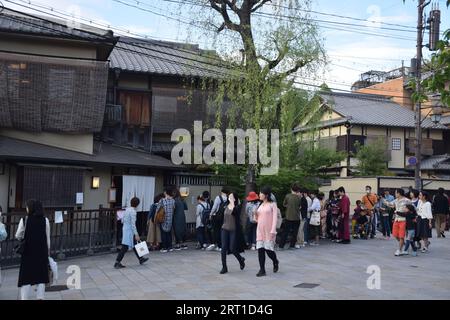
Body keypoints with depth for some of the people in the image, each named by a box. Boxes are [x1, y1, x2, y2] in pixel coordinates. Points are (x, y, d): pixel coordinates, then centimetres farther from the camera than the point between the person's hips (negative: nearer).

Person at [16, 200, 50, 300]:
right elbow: (47, 238, 0)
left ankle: (24, 297, 4)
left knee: (26, 276, 6)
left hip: (28, 251, -1)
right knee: (41, 276, 9)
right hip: (41, 251, 1)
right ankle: (40, 297, 8)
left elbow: (18, 236, 1)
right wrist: (48, 251, 9)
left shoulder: (24, 220, -7)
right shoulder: (45, 220, -4)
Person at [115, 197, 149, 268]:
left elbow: (122, 221, 12)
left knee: (134, 245, 19)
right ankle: (117, 262, 0)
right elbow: (133, 224, -20)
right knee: (125, 247, -4)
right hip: (129, 230, -10)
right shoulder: (133, 211, -19)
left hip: (125, 228, 10)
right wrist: (136, 234, -18)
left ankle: (141, 259, 31)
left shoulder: (127, 209, 7)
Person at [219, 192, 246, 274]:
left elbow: (234, 212, -28)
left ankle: (241, 259, 27)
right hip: (225, 229, 5)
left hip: (234, 230, -5)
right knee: (224, 249, -2)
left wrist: (233, 203, -27)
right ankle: (224, 267, 6)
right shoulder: (226, 206, 9)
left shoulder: (237, 206, -7)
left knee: (232, 249, -4)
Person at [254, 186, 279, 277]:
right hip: (260, 230, 6)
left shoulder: (272, 205, -3)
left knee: (268, 249, -4)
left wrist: (273, 231, -16)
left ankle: (275, 262, 26)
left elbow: (275, 218, -9)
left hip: (269, 231, -5)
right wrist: (256, 214, -3)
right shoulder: (260, 205, 14)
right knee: (260, 250, 0)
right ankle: (262, 270, 6)